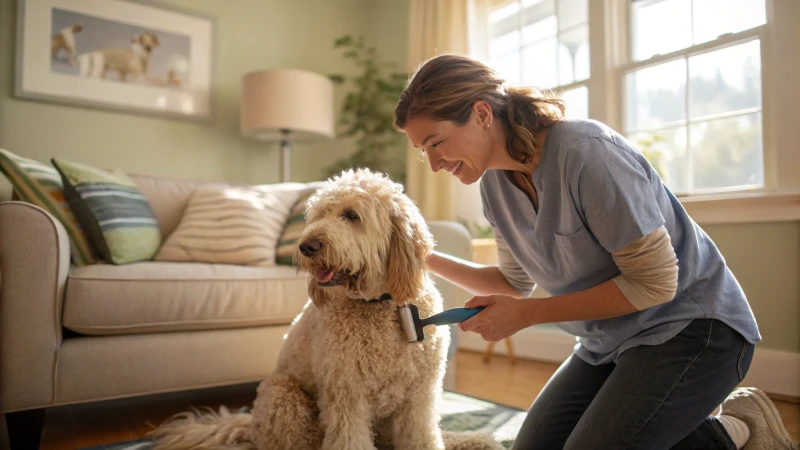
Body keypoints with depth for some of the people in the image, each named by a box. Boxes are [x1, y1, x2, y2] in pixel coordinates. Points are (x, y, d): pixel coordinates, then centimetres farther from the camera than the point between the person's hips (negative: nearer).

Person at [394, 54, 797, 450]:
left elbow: (654, 283, -23)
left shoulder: (586, 153, -27)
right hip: (610, 344, 8)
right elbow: (516, 282, 8)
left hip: (690, 328, -7)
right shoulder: (494, 181, -3)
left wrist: (526, 314, -21)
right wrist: (429, 261, -3)